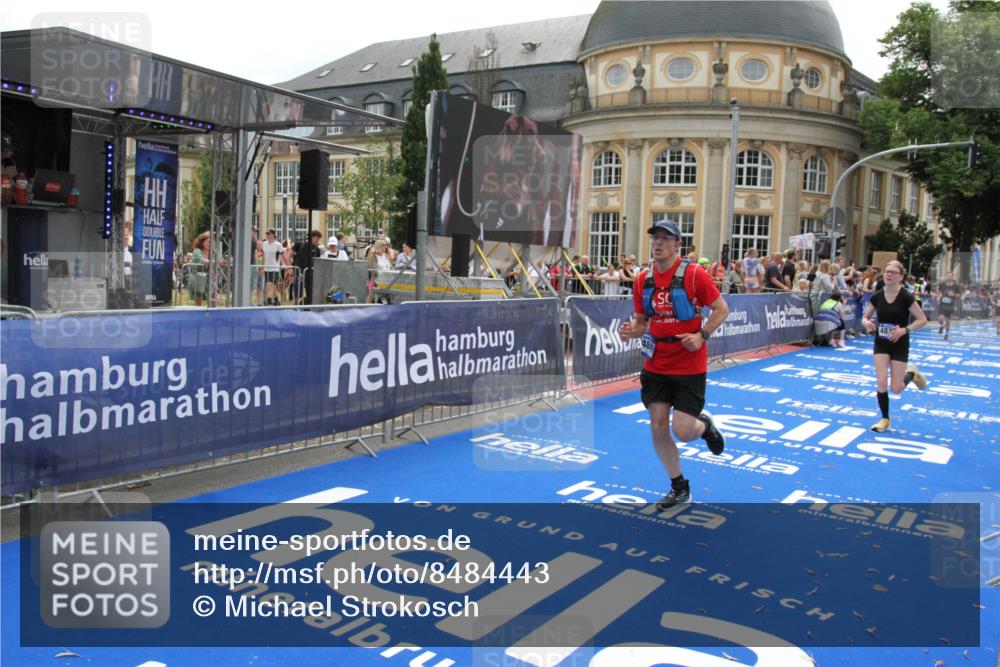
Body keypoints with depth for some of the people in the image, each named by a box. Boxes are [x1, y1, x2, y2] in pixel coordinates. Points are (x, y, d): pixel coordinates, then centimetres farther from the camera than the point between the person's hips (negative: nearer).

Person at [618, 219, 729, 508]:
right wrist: (631, 330, -10)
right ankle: (679, 488, 24)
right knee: (658, 427, 4)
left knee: (683, 431, -8)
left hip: (689, 367, -4)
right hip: (655, 366, 4)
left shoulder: (694, 274, -10)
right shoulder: (642, 279, 3)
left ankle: (705, 424, 31)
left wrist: (702, 335, -17)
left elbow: (722, 309, -4)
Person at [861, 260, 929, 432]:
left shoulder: (906, 297, -14)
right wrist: (867, 323, -18)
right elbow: (865, 317, 5)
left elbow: (923, 319, -12)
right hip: (881, 343, 3)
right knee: (881, 383, -9)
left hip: (900, 345, -2)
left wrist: (905, 330, -25)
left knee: (896, 389, -1)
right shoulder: (877, 296, -4)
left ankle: (911, 373, 34)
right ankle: (885, 419, 9)